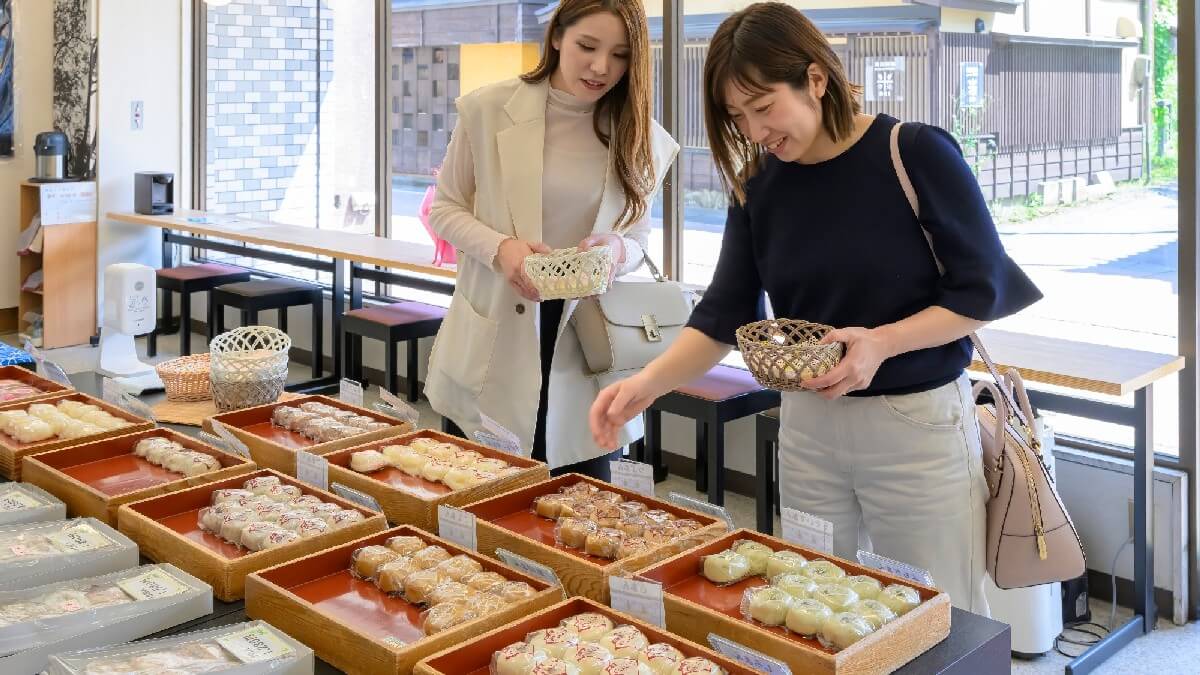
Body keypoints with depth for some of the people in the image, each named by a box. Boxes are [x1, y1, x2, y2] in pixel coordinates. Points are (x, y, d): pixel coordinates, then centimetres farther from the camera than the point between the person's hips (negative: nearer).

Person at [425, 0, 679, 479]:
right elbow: (445, 208, 3)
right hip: (496, 329, -1)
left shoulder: (640, 137, 0)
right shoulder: (488, 109, -6)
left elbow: (638, 236, 8)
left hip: (585, 338, 1)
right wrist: (500, 248, -17)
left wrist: (617, 250, -16)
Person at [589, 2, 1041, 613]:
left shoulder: (916, 154, -12)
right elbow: (724, 313, -1)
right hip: (809, 423, 4)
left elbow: (983, 288, -9)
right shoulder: (759, 186, 0)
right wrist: (648, 382, -16)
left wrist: (883, 342, -23)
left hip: (919, 424, -4)